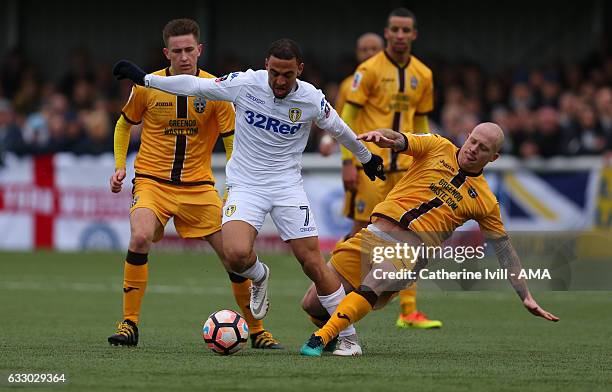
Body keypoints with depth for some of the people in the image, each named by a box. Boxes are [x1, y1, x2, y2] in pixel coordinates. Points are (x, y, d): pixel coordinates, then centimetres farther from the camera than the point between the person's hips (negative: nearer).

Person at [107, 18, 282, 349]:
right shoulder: (147, 87, -5)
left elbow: (232, 142, -2)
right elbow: (124, 125, 14)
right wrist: (120, 166, 3)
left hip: (198, 185, 1)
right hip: (152, 181, -1)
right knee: (140, 237, -29)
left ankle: (257, 331, 17)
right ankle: (129, 325, -18)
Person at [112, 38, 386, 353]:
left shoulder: (312, 100, -8)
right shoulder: (245, 83, -10)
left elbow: (340, 130, 12)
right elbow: (195, 86, 1)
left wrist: (367, 158, 28)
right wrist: (144, 78, 1)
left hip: (287, 186, 0)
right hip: (245, 185, 0)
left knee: (313, 263, -8)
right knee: (236, 254, -25)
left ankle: (348, 335, 6)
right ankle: (259, 277, 13)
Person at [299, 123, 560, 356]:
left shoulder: (485, 201, 11)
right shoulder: (438, 147, 11)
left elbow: (505, 250, 15)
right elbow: (398, 141, -4)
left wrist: (526, 298, 12)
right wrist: (380, 135, -30)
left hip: (412, 250, -2)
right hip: (376, 233, 2)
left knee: (377, 281, -38)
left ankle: (321, 339, -38)